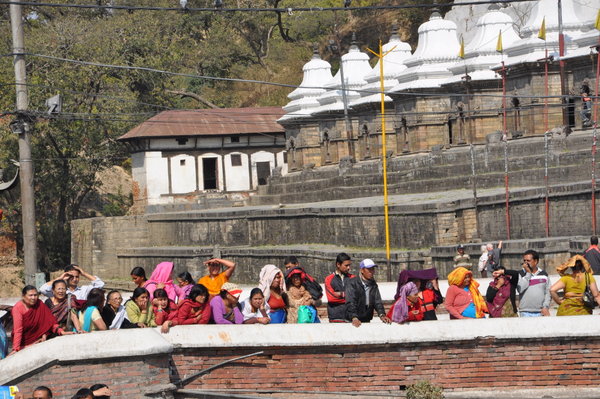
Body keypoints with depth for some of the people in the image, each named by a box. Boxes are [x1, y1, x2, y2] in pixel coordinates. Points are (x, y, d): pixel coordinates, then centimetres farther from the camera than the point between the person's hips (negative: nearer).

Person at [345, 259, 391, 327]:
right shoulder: (353, 283, -7)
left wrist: (382, 315, -15)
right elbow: (350, 303, -16)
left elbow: (377, 301, 4)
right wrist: (354, 318, -30)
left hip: (367, 321, 5)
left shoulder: (373, 285, 11)